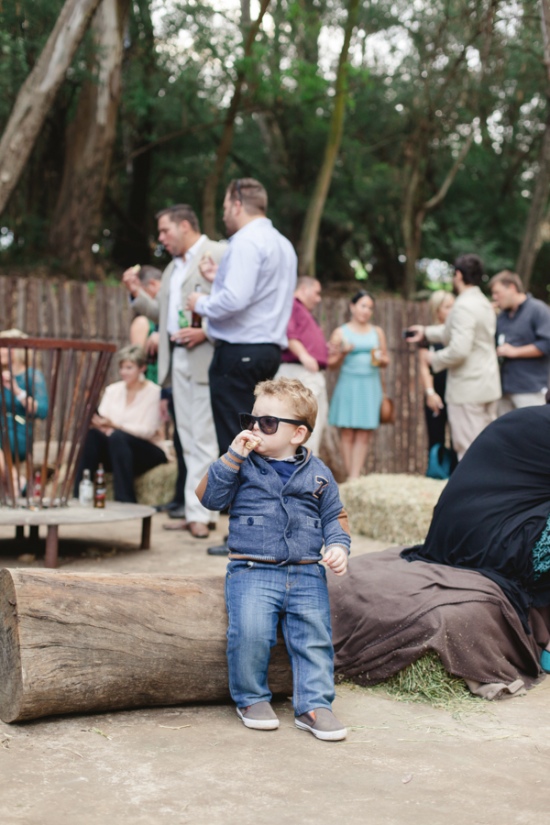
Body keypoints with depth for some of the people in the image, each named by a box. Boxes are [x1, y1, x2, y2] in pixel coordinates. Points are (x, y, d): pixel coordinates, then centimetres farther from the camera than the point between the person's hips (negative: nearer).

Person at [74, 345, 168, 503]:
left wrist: (113, 425, -28)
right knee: (92, 434, -26)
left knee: (118, 436, -34)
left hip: (148, 453, -4)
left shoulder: (154, 392, -6)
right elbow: (102, 419, -1)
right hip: (118, 452, 4)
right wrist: (98, 423, -27)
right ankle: (79, 496, -27)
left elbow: (148, 431, -16)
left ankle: (125, 501, -33)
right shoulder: (112, 390, 9)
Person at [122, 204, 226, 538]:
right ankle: (205, 509, 13)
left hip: (205, 357, -9)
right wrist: (138, 294, 12)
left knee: (202, 437, -8)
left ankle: (197, 511, -6)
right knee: (189, 438, 8)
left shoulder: (218, 255, -4)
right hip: (178, 358, 9)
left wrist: (205, 332, -19)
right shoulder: (173, 267, 24)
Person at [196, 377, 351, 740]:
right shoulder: (243, 465, 5)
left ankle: (314, 704, 10)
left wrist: (338, 545, -2)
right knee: (250, 631, -22)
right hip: (253, 571, -2)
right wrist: (233, 456, -12)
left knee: (315, 635, -5)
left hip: (307, 574, 3)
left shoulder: (318, 473, 9)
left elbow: (335, 516, 16)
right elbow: (210, 496, -5)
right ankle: (252, 698, 1)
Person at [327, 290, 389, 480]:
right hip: (348, 384, -2)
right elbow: (331, 363, 4)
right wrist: (343, 353, -14)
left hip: (370, 386, 2)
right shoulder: (340, 333, 5)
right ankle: (350, 478, 0)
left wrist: (381, 359, -4)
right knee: (347, 434, -5)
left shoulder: (377, 332, 14)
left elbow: (386, 360, 18)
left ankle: (355, 477, -8)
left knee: (364, 434, -6)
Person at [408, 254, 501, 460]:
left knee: (468, 449, -3)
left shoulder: (463, 306, -19)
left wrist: (435, 359, -11)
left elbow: (459, 350, -27)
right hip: (488, 386, 9)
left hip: (467, 389, -9)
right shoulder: (484, 303, 12)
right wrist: (426, 332, 34)